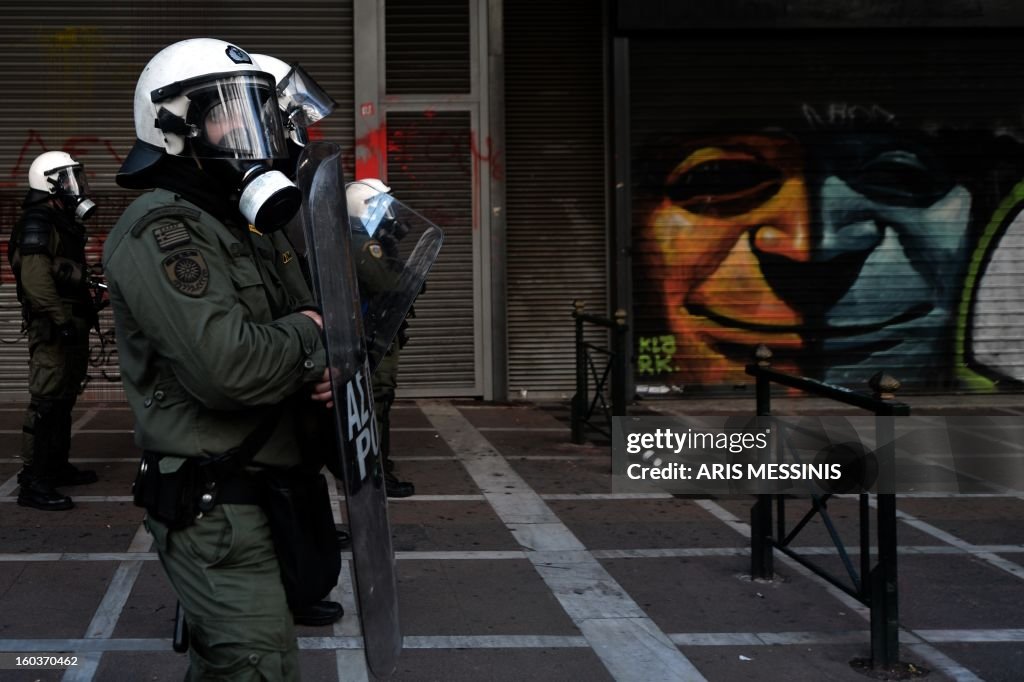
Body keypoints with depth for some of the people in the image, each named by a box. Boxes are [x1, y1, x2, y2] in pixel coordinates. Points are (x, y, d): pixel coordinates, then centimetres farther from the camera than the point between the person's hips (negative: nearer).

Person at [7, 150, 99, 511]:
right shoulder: (38, 224, -14)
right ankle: (34, 482, -10)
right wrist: (62, 319, -26)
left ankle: (58, 466, 27)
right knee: (46, 401, -11)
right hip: (53, 328, -11)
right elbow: (36, 279, -24)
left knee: (63, 399, 17)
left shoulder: (62, 223, 18)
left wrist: (85, 312, 22)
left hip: (69, 324, 11)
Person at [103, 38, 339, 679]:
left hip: (252, 499, 10)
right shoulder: (160, 230, -17)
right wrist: (307, 337, -10)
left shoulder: (229, 227, 17)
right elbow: (228, 365, -30)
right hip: (216, 511, -10)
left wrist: (312, 365, -2)